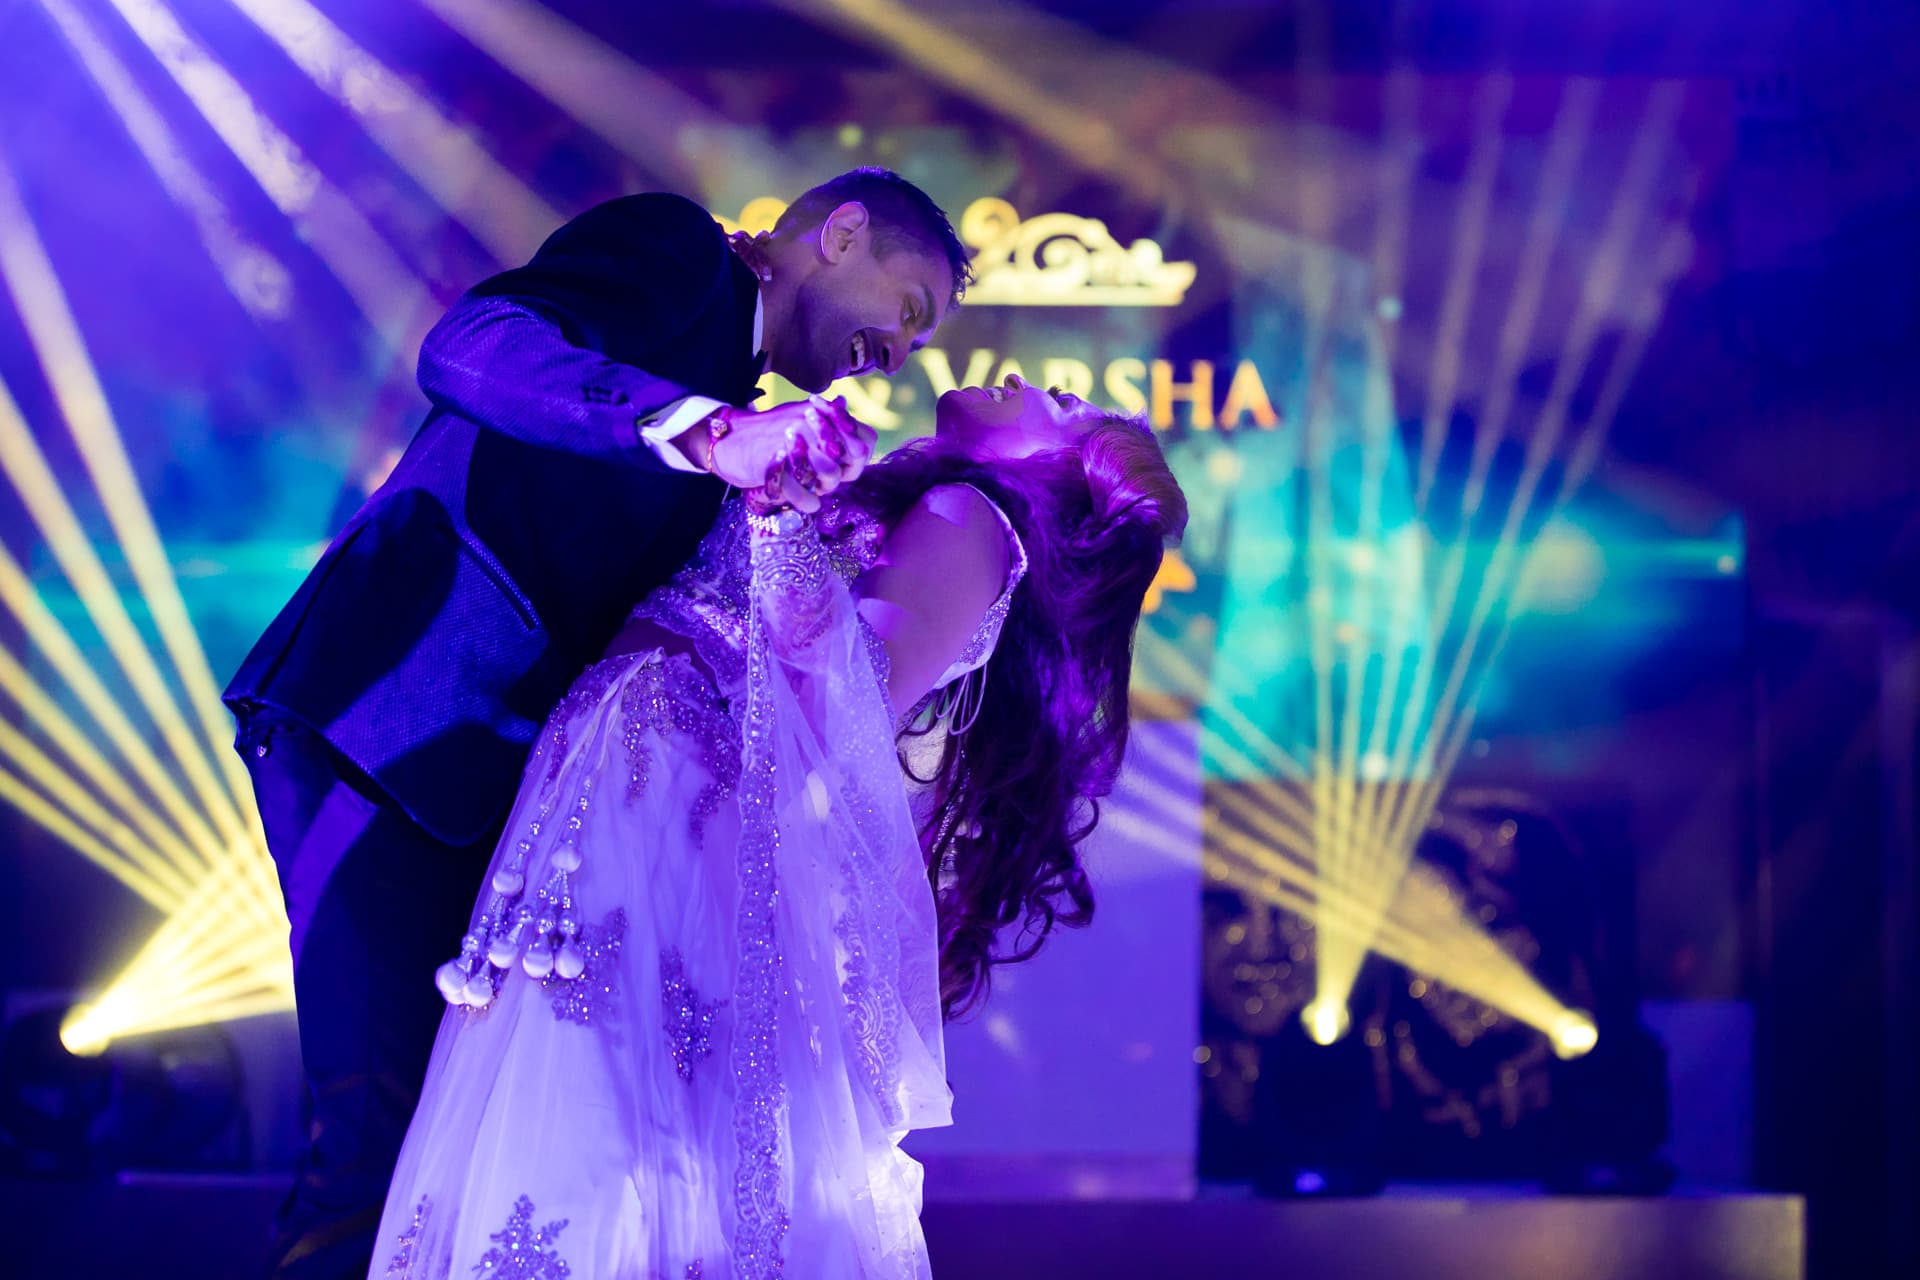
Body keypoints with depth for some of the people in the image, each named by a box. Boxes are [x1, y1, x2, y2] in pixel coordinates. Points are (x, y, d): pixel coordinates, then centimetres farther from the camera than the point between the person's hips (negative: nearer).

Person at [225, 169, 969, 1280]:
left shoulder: (730, 399, 27)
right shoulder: (675, 246, 1)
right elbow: (471, 348, -19)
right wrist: (709, 433, -30)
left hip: (491, 771, 9)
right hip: (381, 725, -9)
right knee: (391, 1137, -15)